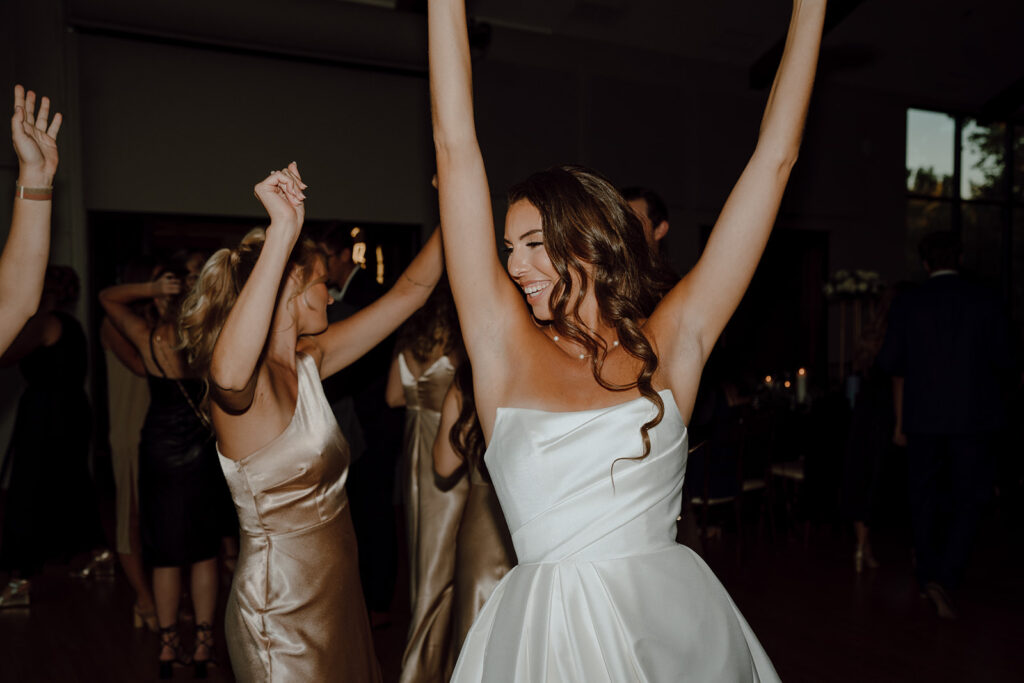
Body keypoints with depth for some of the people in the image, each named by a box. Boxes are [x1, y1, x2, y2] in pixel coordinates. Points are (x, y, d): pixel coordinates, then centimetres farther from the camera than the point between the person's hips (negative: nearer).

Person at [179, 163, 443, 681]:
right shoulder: (246, 386, -21)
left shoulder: (309, 361, 2)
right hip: (283, 606, -8)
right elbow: (227, 371, -49)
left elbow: (409, 290, 5)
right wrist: (283, 231, -51)